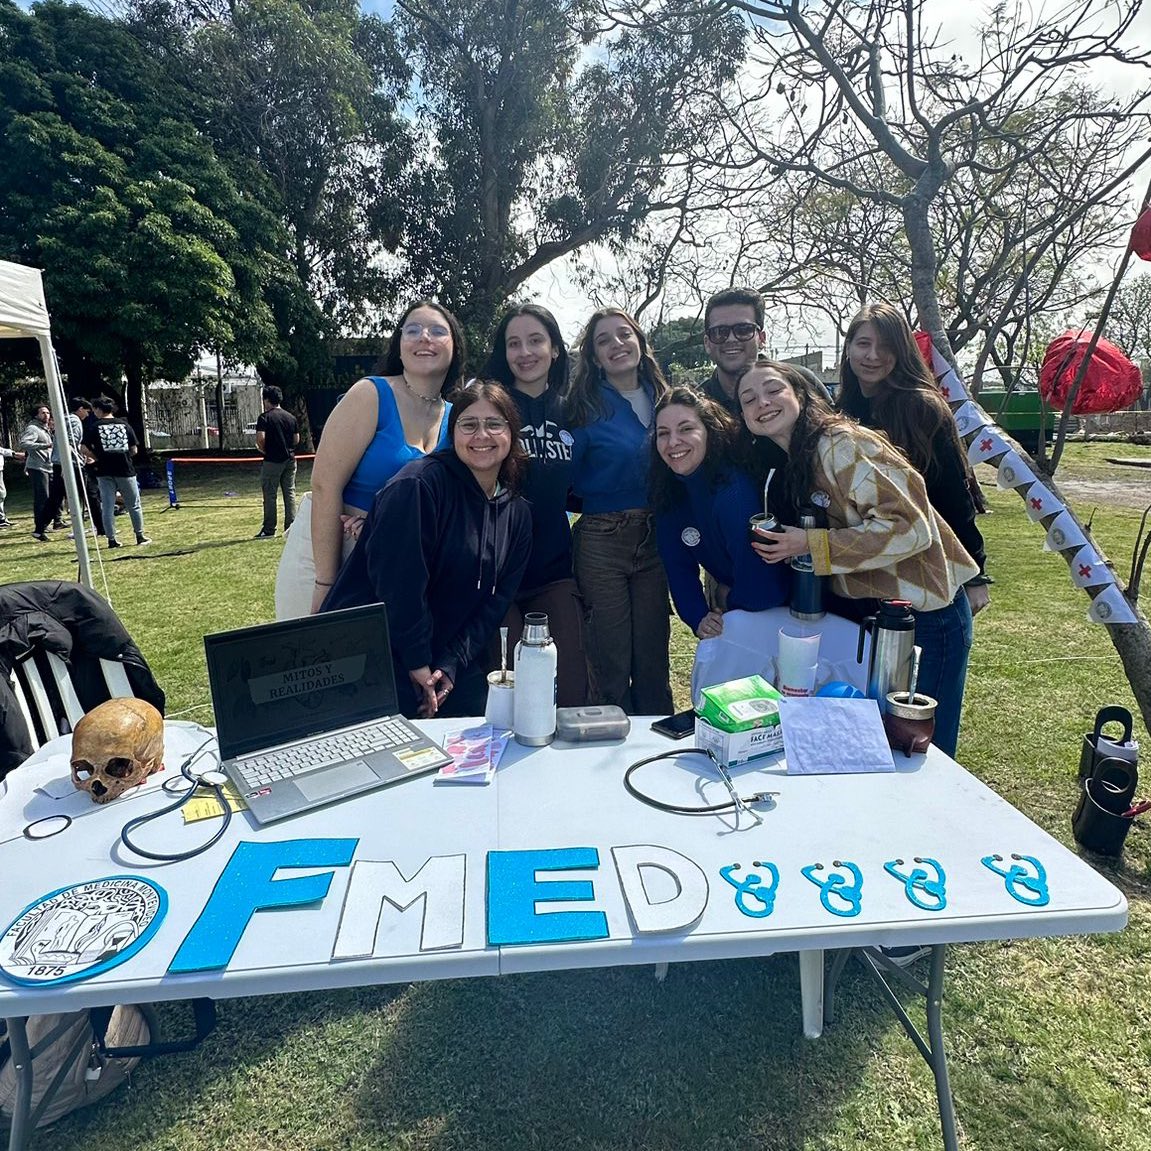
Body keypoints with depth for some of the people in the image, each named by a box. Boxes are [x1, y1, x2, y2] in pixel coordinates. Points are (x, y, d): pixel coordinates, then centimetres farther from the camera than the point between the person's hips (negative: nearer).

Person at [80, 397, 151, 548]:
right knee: (134, 505, 12)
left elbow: (83, 448, -8)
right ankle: (140, 536, 17)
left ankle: (112, 539, 6)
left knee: (107, 507, 5)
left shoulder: (94, 427, -1)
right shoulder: (124, 424, 2)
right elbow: (134, 450, 1)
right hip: (125, 469, 1)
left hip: (105, 472, 0)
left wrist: (97, 458, 7)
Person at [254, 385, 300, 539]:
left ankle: (269, 530, 6)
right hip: (290, 459, 5)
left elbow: (260, 438, -18)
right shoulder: (291, 417, 7)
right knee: (290, 493, 8)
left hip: (272, 461, -5)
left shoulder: (265, 417, -8)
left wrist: (264, 450, -1)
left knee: (270, 495, 2)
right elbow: (296, 439, 8)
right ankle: (291, 527, 8)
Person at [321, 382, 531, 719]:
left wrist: (451, 664, -7)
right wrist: (418, 664, -15)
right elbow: (398, 577, -20)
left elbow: (497, 601, 4)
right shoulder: (420, 484, -16)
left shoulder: (517, 513, 6)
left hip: (446, 658, 6)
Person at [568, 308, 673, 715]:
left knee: (653, 655, 11)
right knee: (610, 664, 4)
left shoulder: (661, 400, 10)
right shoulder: (587, 407, -4)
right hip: (602, 542, -4)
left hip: (655, 539, 4)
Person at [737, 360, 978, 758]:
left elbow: (909, 528, -25)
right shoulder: (789, 465, 7)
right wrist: (785, 545, -2)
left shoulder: (841, 444, -19)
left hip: (926, 613, -8)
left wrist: (811, 544, -25)